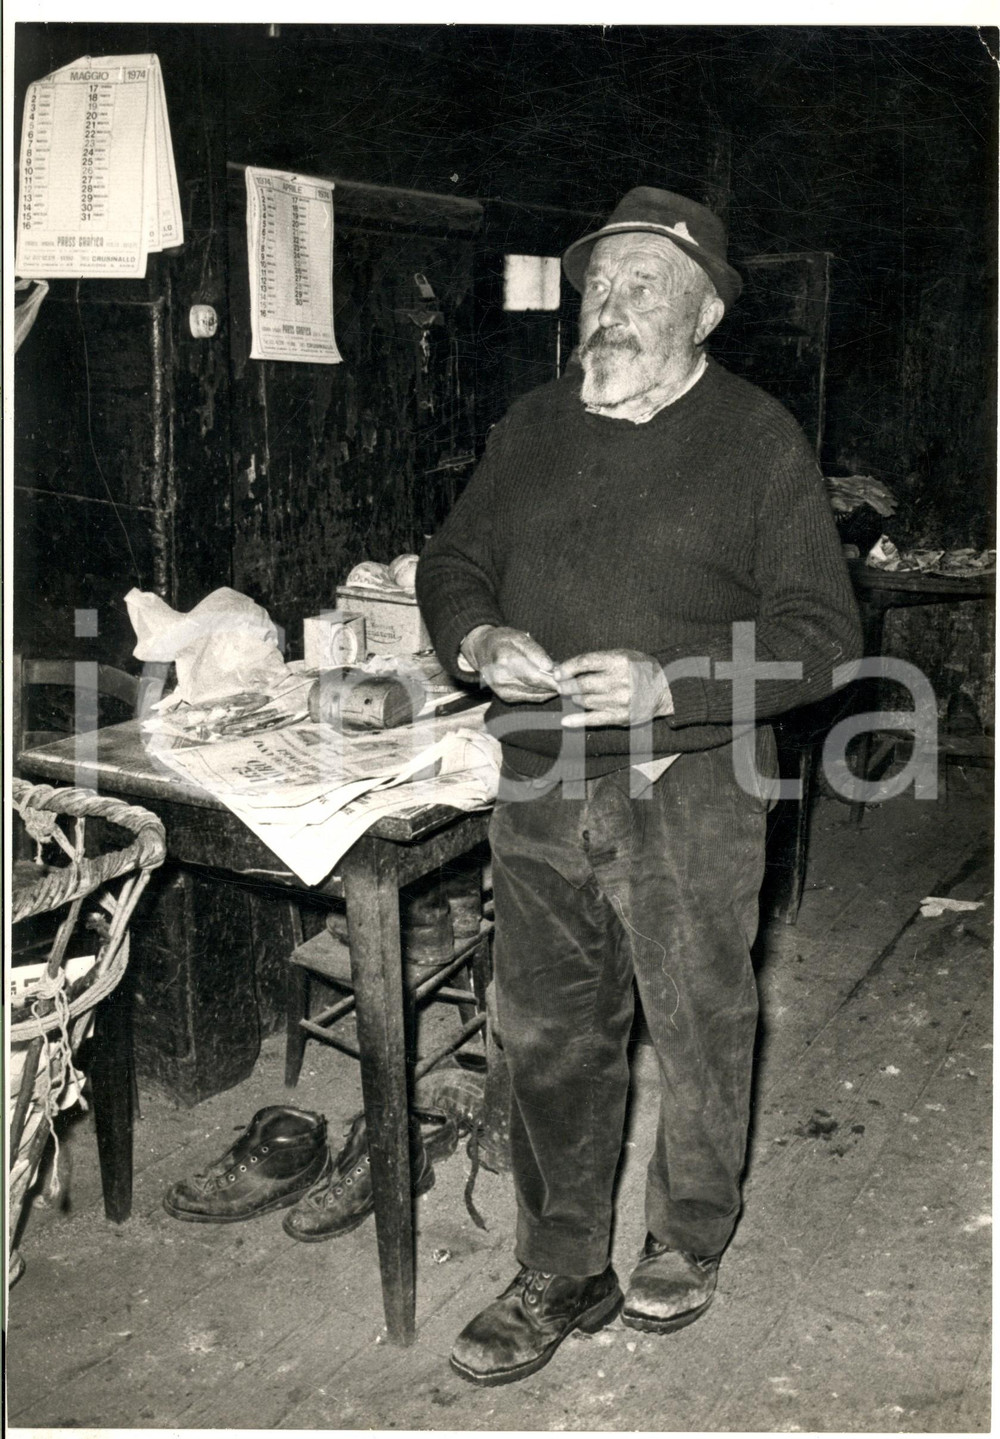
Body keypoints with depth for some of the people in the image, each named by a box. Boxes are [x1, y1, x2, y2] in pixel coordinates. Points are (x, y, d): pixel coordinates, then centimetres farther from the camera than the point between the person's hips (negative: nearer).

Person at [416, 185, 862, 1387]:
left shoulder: (757, 441, -3)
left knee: (698, 1031, 11)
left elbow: (822, 634, -7)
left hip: (689, 790, -4)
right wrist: (478, 637, -6)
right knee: (546, 1035, 10)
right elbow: (450, 562, 18)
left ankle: (686, 1243, 36)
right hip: (540, 788, 4)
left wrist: (670, 683, -20)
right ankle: (561, 1273, 28)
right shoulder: (531, 428, 12)